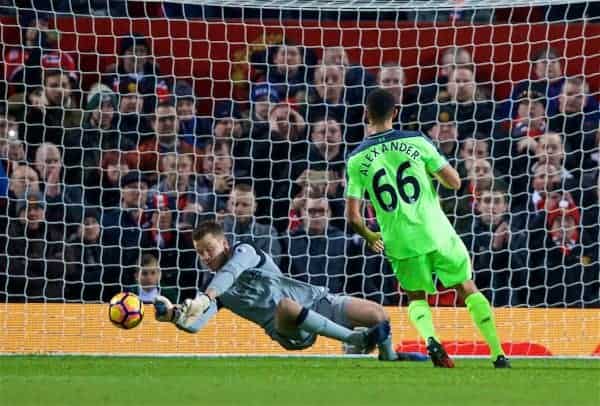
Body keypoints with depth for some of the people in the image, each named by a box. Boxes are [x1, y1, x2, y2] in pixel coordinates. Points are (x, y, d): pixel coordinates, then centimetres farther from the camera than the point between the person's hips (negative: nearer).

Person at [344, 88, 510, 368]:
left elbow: (352, 216, -3)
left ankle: (430, 338, -12)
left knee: (417, 299, 19)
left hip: (401, 244, 0)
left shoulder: (357, 160, -1)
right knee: (468, 290, 15)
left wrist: (370, 238, 17)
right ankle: (498, 354, 9)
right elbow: (454, 182, -1)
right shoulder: (416, 142, -3)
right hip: (436, 233, 0)